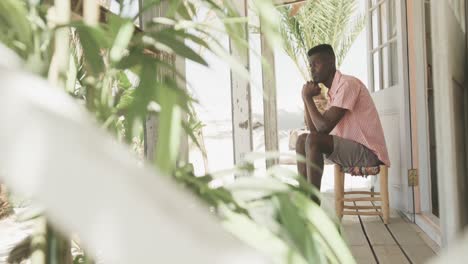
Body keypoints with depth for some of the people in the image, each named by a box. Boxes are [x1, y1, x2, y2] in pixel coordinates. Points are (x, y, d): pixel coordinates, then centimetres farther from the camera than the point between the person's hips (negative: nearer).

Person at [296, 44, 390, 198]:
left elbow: (324, 127, -21)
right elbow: (314, 130, 10)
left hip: (369, 153, -10)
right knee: (302, 140, 6)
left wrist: (307, 97, -10)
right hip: (352, 148, 10)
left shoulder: (347, 84, -15)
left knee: (312, 141, -25)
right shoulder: (333, 91, 15)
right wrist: (307, 98, 2)